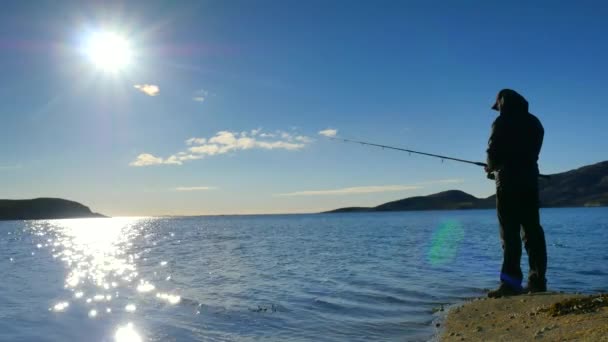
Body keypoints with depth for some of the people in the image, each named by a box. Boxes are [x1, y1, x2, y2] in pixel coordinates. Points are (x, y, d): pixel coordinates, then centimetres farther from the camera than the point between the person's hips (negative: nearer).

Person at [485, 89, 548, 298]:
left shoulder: (502, 123, -5)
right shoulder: (534, 122, 14)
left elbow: (494, 153, -11)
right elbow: (532, 153, 17)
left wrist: (491, 168, 12)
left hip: (508, 183, -6)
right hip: (530, 181, 6)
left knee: (510, 233, -7)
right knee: (532, 231, 9)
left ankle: (511, 282, -8)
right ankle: (537, 281, 12)